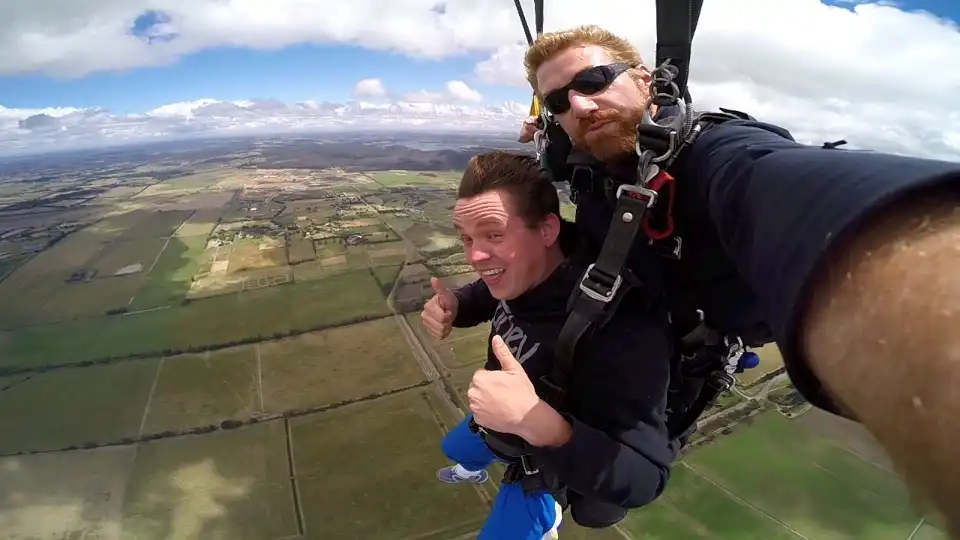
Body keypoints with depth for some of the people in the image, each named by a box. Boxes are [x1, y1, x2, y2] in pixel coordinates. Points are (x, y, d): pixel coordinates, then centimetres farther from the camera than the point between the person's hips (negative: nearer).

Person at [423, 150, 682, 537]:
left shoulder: (619, 328, -45)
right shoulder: (522, 274, -22)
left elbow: (644, 478, -43)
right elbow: (491, 295, 2)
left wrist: (538, 422, -59)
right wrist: (453, 309, -20)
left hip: (546, 463, -7)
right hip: (497, 424, 7)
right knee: (456, 448, 35)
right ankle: (473, 470, 73)